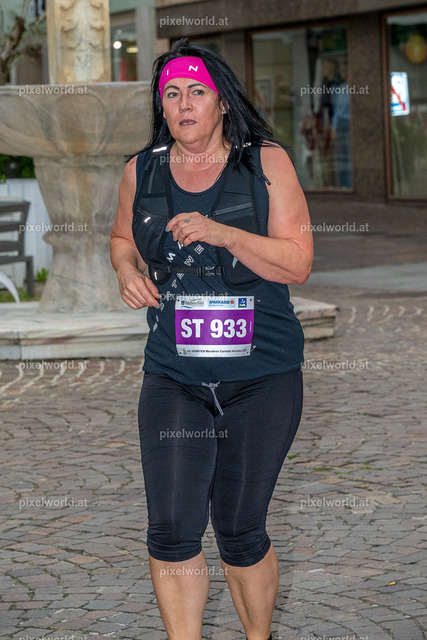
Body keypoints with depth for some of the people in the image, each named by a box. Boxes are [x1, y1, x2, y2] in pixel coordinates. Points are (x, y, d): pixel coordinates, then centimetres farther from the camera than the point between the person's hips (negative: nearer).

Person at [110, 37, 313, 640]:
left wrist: (223, 234, -19)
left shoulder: (266, 163, -1)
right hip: (173, 377, 2)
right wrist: (128, 270, 2)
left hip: (262, 376, -2)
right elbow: (123, 237, 25)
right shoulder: (142, 171, 7)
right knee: (171, 532, -7)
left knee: (240, 533, 5)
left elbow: (298, 264, -5)